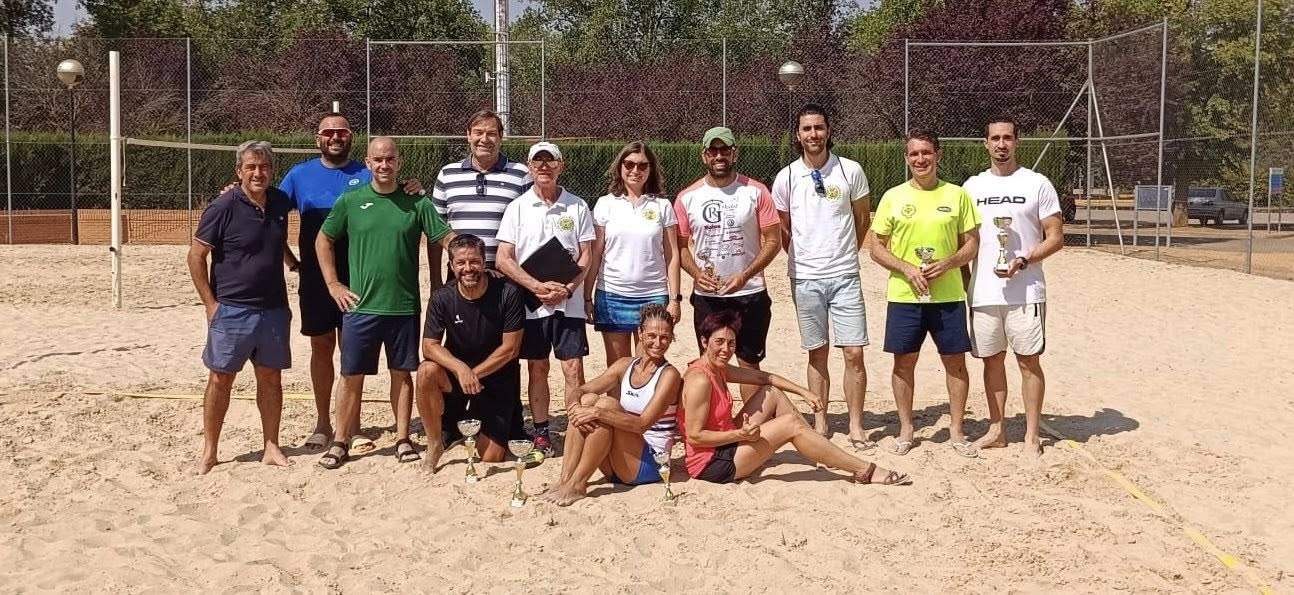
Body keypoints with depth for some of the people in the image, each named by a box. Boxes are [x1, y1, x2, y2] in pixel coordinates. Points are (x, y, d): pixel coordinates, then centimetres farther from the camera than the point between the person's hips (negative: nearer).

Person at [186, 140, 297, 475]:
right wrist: (210, 303, -10)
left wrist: (294, 264, 16)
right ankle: (209, 452, 13)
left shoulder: (280, 202, 5)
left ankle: (271, 448, 18)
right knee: (220, 379, 3)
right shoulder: (223, 207, -11)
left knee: (271, 378, 9)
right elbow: (196, 255, -8)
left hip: (274, 309, 5)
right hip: (232, 310, -5)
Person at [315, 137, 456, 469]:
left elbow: (447, 238, 0)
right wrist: (333, 285, 3)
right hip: (360, 306, 0)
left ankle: (403, 440, 21)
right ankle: (341, 444, 16)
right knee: (352, 378, 5)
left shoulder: (416, 203, 0)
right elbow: (323, 241, 9)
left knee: (402, 375, 10)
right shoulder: (351, 201, 1)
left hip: (404, 307, 0)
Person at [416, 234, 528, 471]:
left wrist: (474, 374, -17)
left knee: (491, 460, -7)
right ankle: (435, 443, -12)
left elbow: (510, 349, -13)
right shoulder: (442, 298, -10)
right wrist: (461, 369, -31)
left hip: (496, 378, -1)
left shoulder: (508, 294, -15)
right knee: (427, 371, -33)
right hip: (455, 373, 2)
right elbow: (430, 346, -14)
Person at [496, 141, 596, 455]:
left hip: (569, 302, -1)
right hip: (530, 303, 1)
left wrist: (567, 289, -14)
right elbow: (503, 259, -3)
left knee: (573, 369, -3)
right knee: (537, 369, 8)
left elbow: (586, 256, 2)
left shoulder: (577, 206, 3)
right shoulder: (517, 208, 2)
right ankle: (541, 434, 17)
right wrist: (538, 287, -15)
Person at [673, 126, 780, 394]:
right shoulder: (687, 198, 1)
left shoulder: (756, 192, -3)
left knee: (749, 363, 5)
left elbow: (773, 240, -5)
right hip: (706, 296, 2)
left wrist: (745, 276, -18)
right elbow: (680, 245, 6)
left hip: (750, 294, -1)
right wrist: (696, 273, -14)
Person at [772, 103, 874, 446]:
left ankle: (856, 427, 7)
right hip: (805, 279, 1)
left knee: (854, 353, -3)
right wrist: (803, 257, 10)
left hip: (845, 275, -1)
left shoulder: (850, 171, -1)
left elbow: (862, 218, 11)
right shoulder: (786, 178, 1)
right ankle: (820, 425, 17)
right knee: (817, 354, 9)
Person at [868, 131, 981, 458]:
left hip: (948, 295, 0)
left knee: (955, 360, 4)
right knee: (904, 361, 6)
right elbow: (877, 248, 3)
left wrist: (947, 263, -13)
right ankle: (906, 429, 19)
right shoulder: (893, 197, 2)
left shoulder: (957, 195, 2)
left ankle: (956, 430, 17)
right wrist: (907, 269, -13)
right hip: (904, 295, 0)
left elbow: (972, 243, 5)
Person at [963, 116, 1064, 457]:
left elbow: (1056, 237, -3)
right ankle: (996, 430, 20)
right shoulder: (972, 186, 10)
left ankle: (1031, 436, 7)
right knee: (992, 360, 10)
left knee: (1028, 361, 0)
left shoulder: (1037, 184, -1)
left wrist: (1023, 261, -17)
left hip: (1025, 292, -4)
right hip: (983, 292, 4)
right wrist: (963, 282, 6)